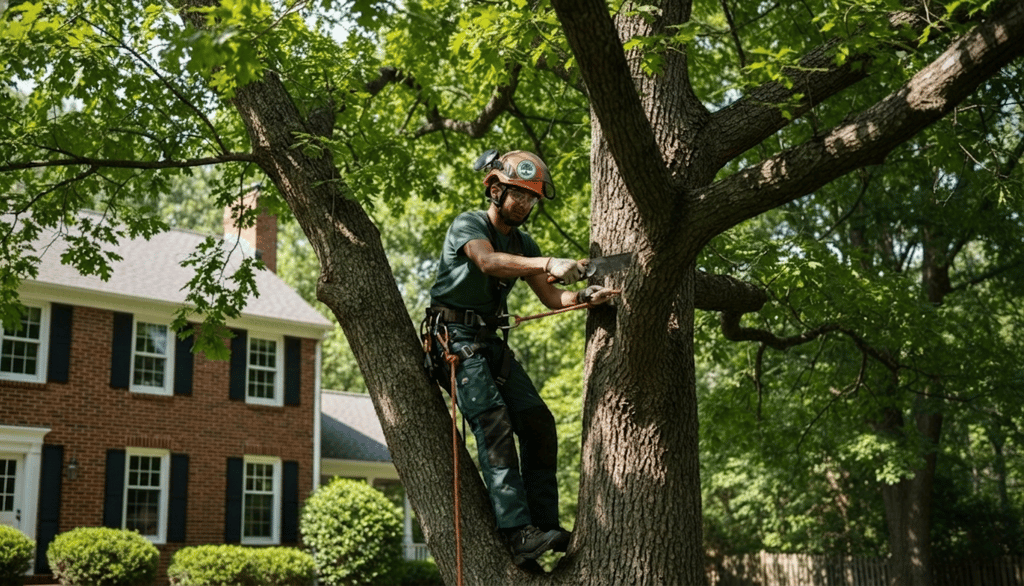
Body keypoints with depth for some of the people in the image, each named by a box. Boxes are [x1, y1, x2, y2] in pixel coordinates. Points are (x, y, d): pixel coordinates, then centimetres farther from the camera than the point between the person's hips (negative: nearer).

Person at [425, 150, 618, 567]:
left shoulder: (523, 244, 13)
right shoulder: (468, 225, -11)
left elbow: (550, 297, 10)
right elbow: (489, 262, -33)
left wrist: (584, 297, -12)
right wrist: (548, 263, -46)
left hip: (492, 342, 8)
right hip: (456, 340, -8)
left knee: (538, 422, -3)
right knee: (493, 423, -23)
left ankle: (545, 523, 1)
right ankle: (520, 535, -30)